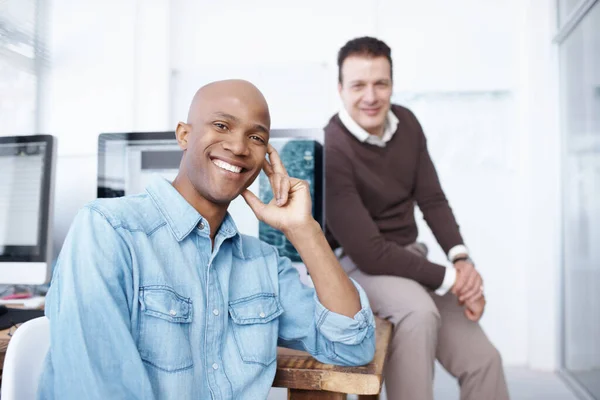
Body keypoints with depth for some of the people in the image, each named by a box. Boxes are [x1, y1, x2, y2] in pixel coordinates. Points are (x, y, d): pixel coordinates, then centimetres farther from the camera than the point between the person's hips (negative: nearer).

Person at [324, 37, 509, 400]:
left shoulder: (406, 123, 0)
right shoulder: (331, 151, -22)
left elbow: (433, 200, 3)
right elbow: (369, 252, -25)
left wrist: (462, 260, -13)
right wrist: (450, 279, -21)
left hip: (409, 257, 6)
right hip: (355, 263, -6)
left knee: (482, 358, -6)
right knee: (419, 311, -36)